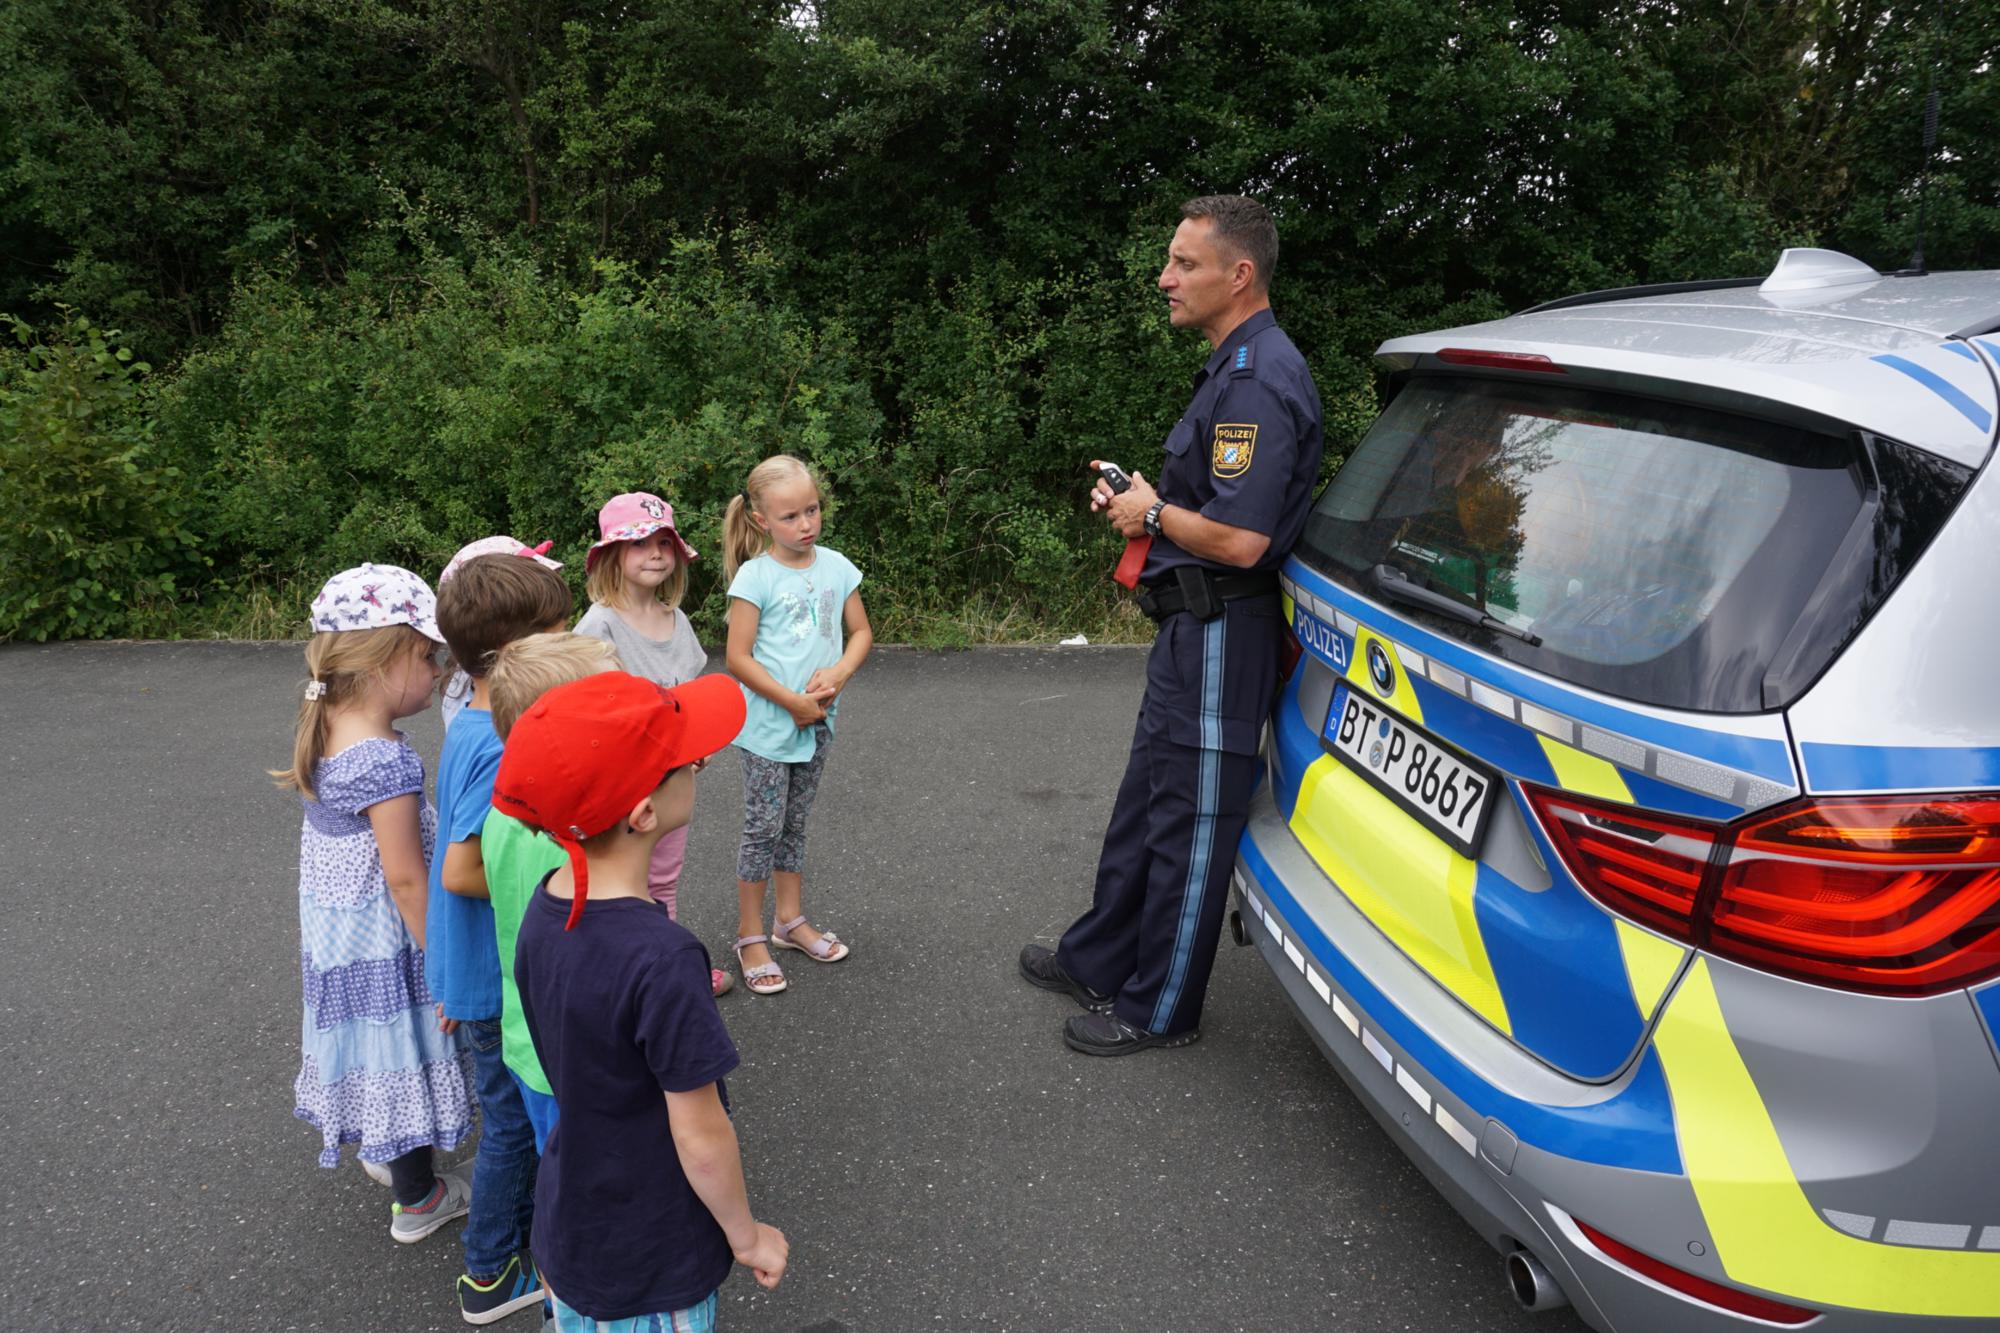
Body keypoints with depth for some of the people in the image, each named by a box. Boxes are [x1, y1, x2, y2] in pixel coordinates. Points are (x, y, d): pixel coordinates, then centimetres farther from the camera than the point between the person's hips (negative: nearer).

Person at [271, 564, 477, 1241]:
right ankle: (417, 1198, 27)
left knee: (376, 1048, 26)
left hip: (331, 929, 8)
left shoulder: (319, 730, -2)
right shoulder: (385, 761, -29)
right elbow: (405, 877, -24)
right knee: (401, 1046, 9)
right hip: (384, 938, -8)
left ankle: (385, 1146, 49)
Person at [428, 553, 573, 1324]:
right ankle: (493, 1275, 31)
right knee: (513, 1123, 12)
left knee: (519, 1117, 24)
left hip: (482, 966, 8)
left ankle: (522, 1235, 43)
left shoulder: (471, 728, 0)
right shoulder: (503, 750, -29)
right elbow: (461, 872, -31)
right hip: (499, 977, -8)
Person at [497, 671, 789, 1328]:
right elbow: (700, 1136, -23)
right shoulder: (661, 960, -34)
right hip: (649, 1267, -6)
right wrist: (747, 1236, -8)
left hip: (569, 1226, 6)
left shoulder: (546, 909, -10)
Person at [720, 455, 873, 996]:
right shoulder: (755, 575, -13)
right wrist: (792, 702, -16)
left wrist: (838, 673, -12)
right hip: (768, 723, -4)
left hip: (817, 721, 5)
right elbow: (738, 657, -14)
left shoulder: (835, 566, 1)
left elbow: (861, 632, 7)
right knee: (764, 827, 2)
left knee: (794, 824, 17)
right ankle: (750, 937, 17)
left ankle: (791, 921, 32)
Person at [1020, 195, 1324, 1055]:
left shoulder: (1257, 379, -21)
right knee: (1144, 805, 21)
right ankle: (1100, 959, 37)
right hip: (1192, 627, 11)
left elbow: (1239, 538, -29)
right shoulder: (1236, 366, 14)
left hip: (1219, 634, -11)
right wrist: (1137, 496, 7)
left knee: (1189, 825, 3)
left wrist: (1153, 512, -12)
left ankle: (1159, 1010, 20)